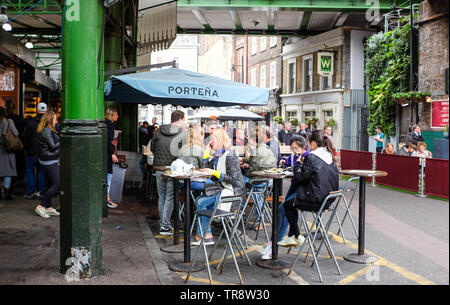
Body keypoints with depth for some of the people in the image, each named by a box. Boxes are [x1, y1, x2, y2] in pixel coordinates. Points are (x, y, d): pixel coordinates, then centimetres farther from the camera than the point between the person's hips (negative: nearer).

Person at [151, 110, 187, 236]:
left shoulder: (159, 131, 6)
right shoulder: (183, 134, -6)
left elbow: (152, 148, 13)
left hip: (159, 168, 4)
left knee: (161, 197, 15)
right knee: (170, 198, 2)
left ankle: (162, 223, 22)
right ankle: (165, 226, 2)